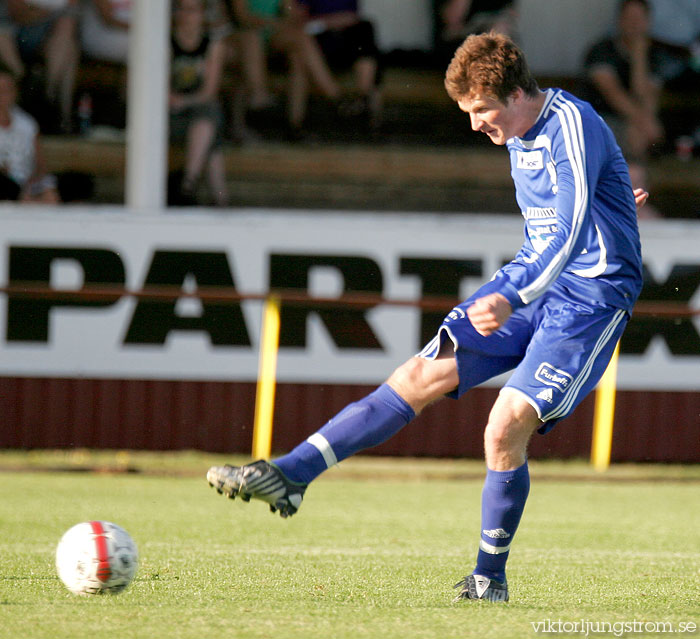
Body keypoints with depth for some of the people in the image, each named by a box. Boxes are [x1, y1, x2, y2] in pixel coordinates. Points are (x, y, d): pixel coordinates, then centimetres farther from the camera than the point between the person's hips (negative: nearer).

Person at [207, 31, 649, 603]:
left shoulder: (573, 126, -20)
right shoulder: (521, 135, 9)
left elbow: (569, 236, -32)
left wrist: (511, 298, -42)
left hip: (592, 295, -8)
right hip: (533, 279, 8)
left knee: (506, 428, -19)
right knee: (420, 375, -3)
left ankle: (490, 577, -1)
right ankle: (289, 476, -6)